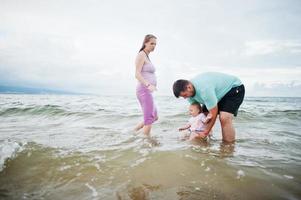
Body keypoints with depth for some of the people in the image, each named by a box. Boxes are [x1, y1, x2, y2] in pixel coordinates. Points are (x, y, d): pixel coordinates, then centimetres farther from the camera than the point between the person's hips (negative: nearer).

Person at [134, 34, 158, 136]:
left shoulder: (146, 56, 19)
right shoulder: (141, 55, -8)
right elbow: (137, 74, -19)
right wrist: (148, 85, -32)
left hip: (146, 91, 10)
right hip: (144, 90, -10)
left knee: (155, 117, 19)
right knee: (149, 120, -6)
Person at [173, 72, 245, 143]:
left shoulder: (204, 89, -39)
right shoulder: (190, 92, -11)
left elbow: (213, 114, -29)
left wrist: (205, 133, -20)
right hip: (221, 91, 9)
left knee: (224, 118, -26)